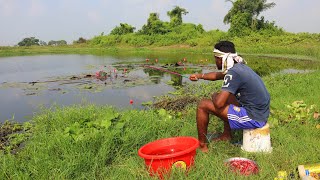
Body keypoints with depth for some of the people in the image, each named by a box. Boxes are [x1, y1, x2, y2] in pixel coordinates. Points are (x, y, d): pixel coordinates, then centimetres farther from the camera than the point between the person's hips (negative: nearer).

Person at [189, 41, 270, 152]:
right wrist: (199, 76, 18)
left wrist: (214, 96, -3)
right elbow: (218, 75, 27)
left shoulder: (233, 73, -21)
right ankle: (226, 135, 31)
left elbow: (219, 103, -25)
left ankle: (202, 146, 8)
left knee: (203, 105, -9)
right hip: (261, 114, 10)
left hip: (253, 118, -10)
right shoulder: (239, 67, 8)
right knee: (224, 96, 30)